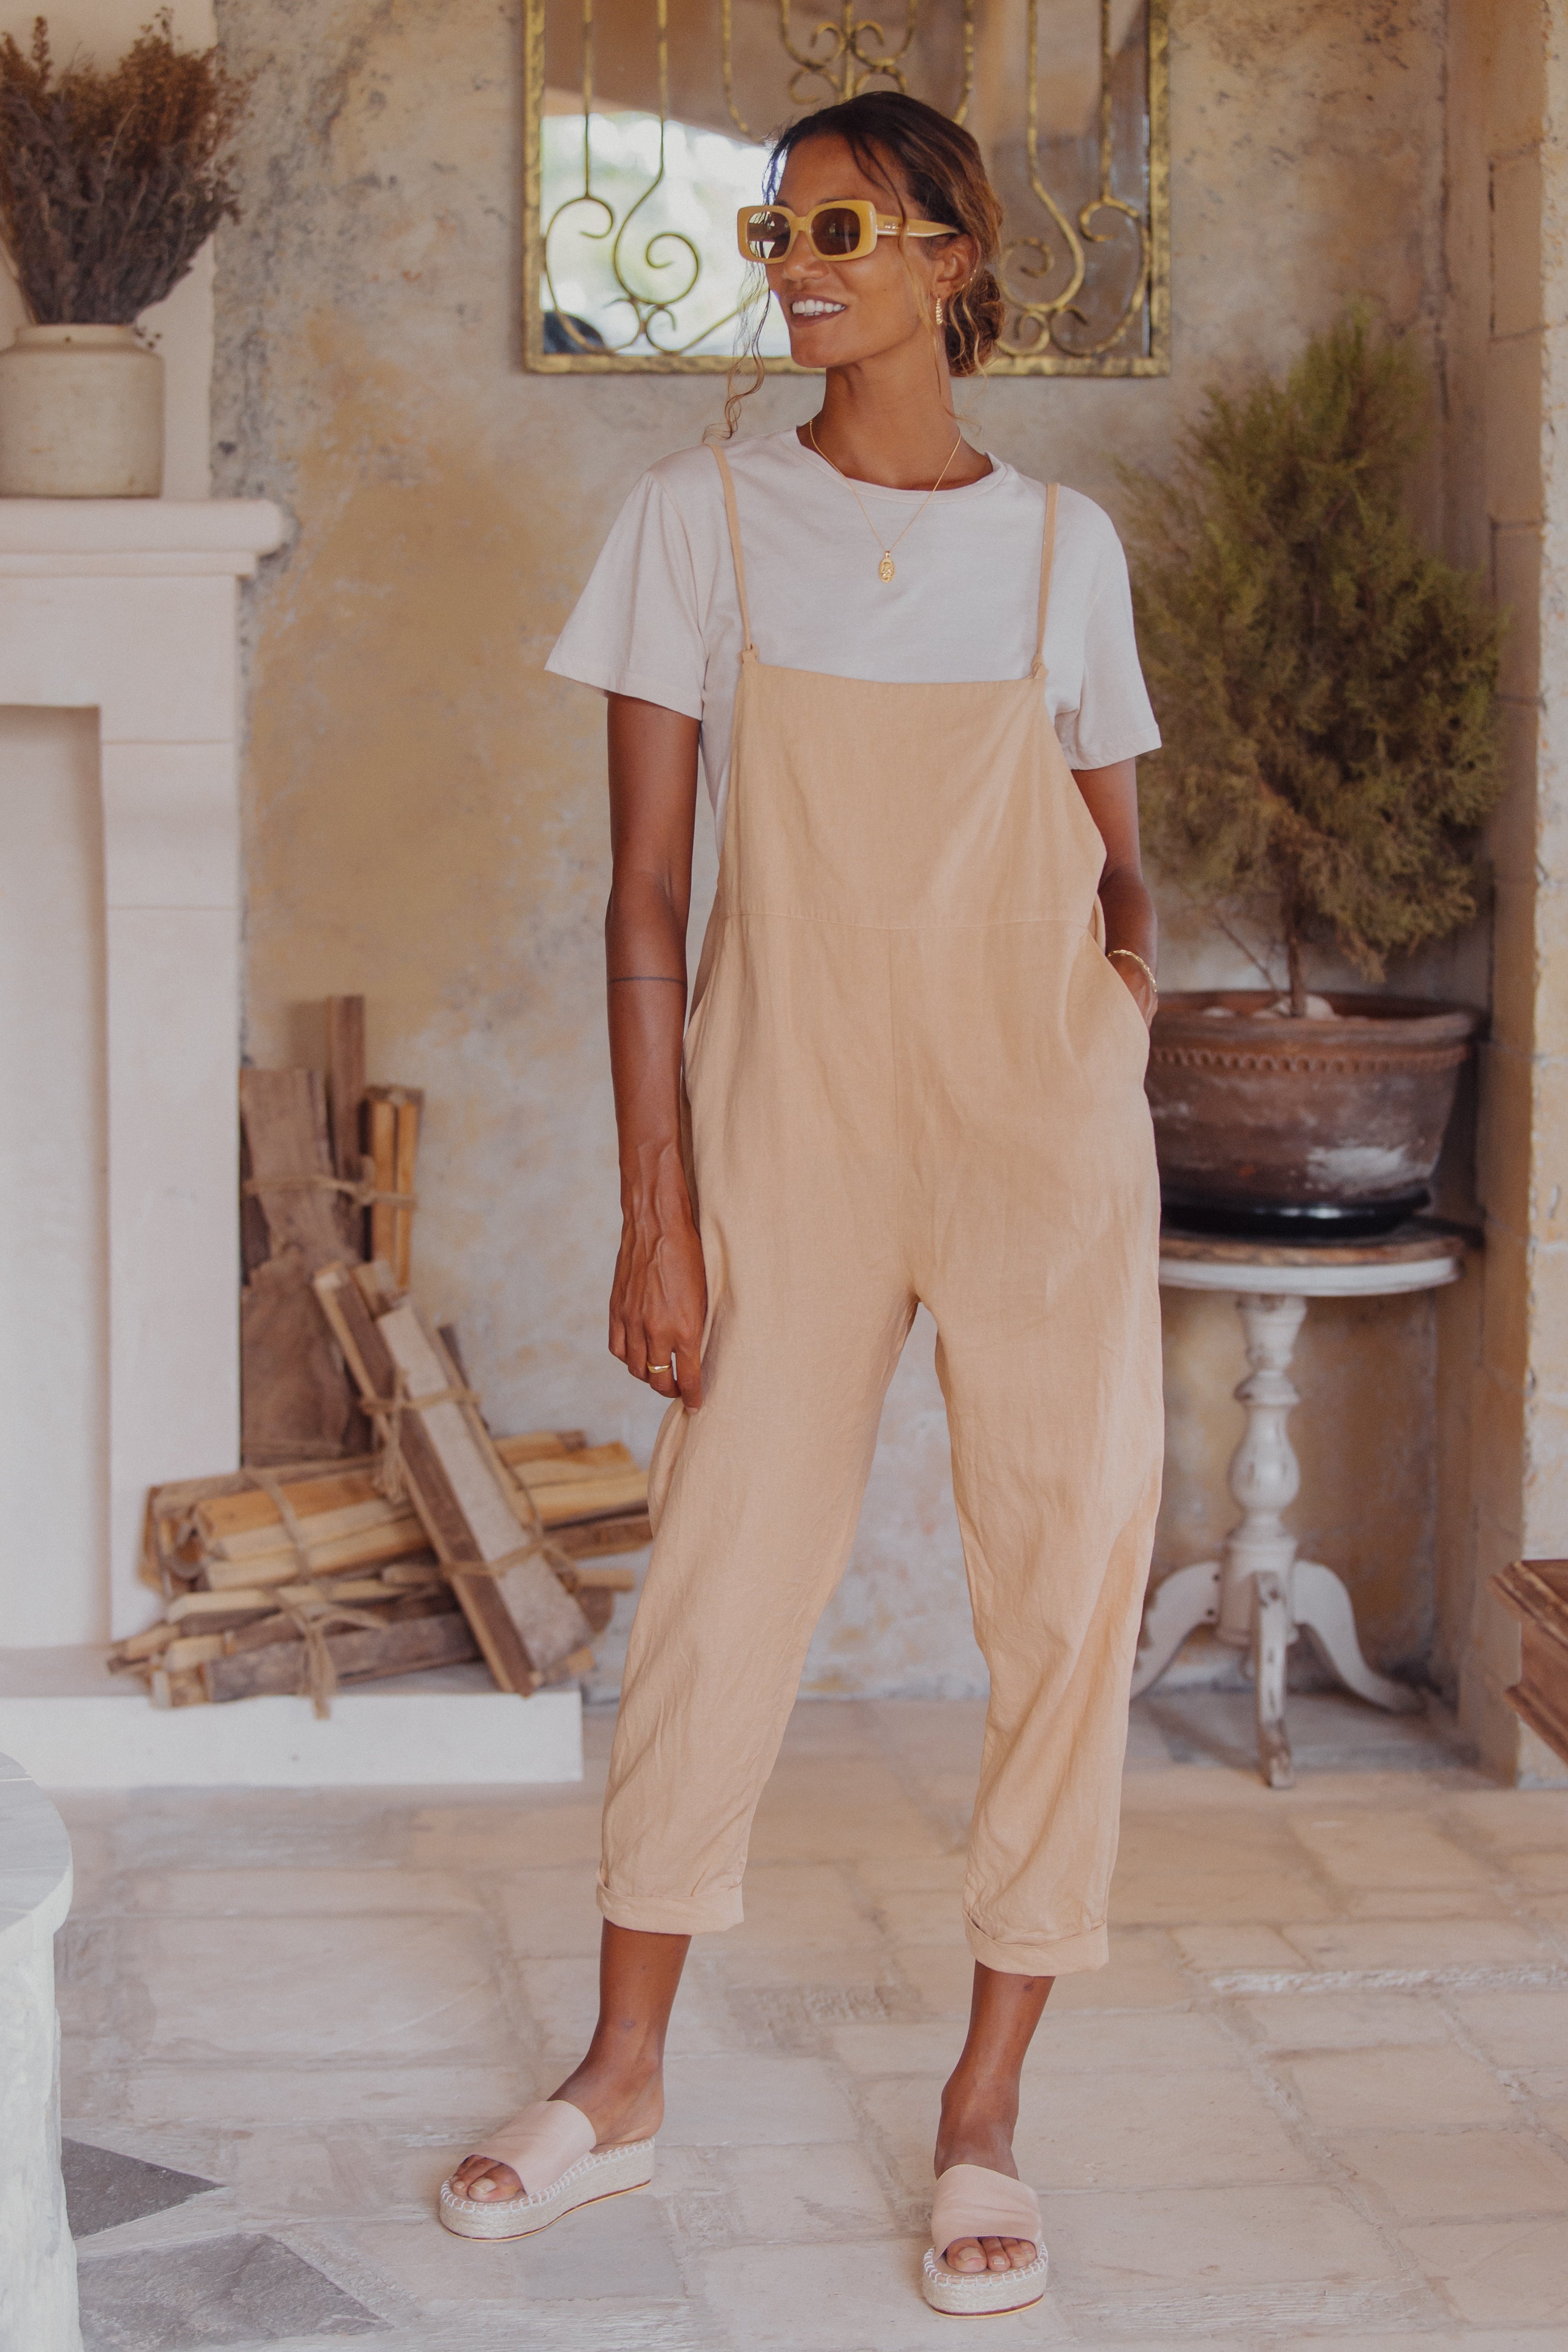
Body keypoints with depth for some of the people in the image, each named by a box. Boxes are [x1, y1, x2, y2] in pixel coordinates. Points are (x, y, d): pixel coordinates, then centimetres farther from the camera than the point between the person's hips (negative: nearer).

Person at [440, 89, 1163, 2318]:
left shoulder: (1062, 545, 6)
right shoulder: (700, 522, 2)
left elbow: (1117, 867, 13)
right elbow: (647, 897, -1)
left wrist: (1127, 1005, -9)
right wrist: (658, 1208, -6)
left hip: (1040, 1129, 1)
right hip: (792, 1125, -1)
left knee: (1074, 1577, 0)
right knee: (725, 1570, 6)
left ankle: (987, 2103, 15)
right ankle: (624, 2076, 23)